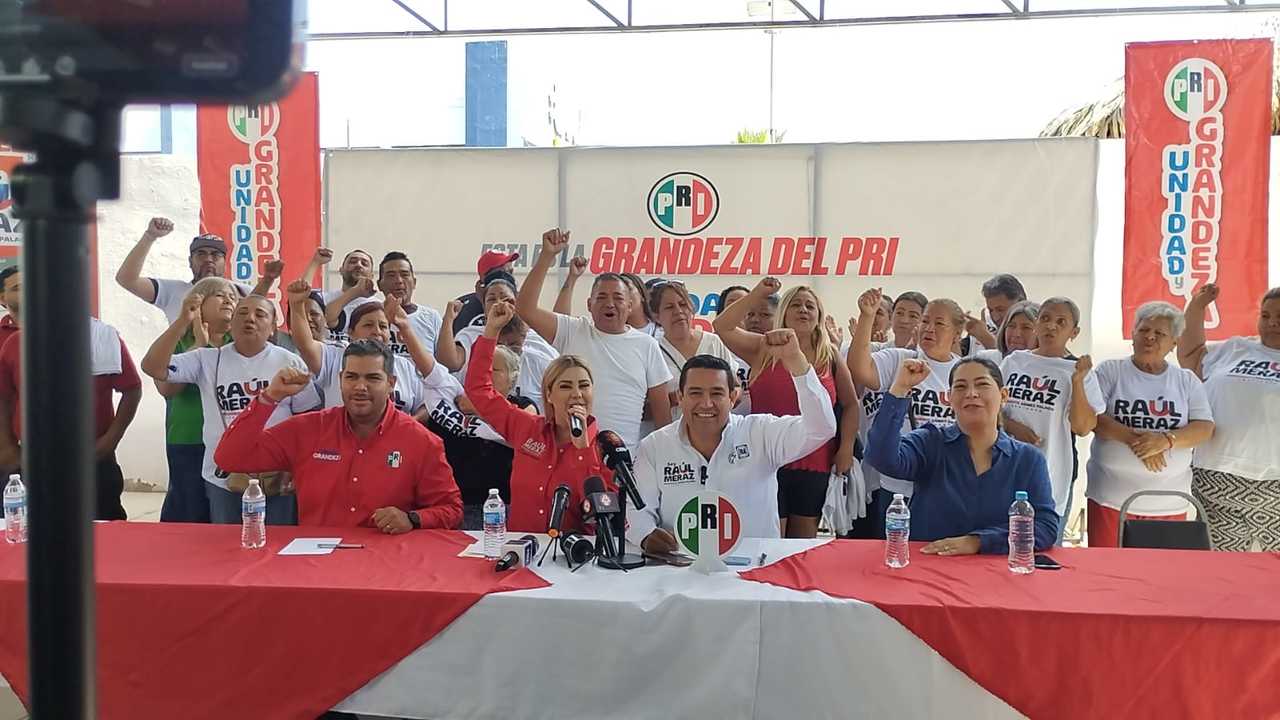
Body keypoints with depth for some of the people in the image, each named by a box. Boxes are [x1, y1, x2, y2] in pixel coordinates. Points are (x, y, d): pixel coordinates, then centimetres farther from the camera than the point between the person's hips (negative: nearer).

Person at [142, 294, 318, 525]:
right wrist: (183, 321, -17)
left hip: (277, 481, -1)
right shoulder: (208, 360, 3)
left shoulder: (290, 363, 0)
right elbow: (153, 367, -8)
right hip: (222, 481, 1)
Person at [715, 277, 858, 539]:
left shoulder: (831, 357, 7)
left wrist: (846, 448, 3)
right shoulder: (764, 349, 2)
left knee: (804, 544, 12)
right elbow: (722, 327, -11)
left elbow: (850, 404, 13)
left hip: (815, 464, 2)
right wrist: (757, 294, -15)